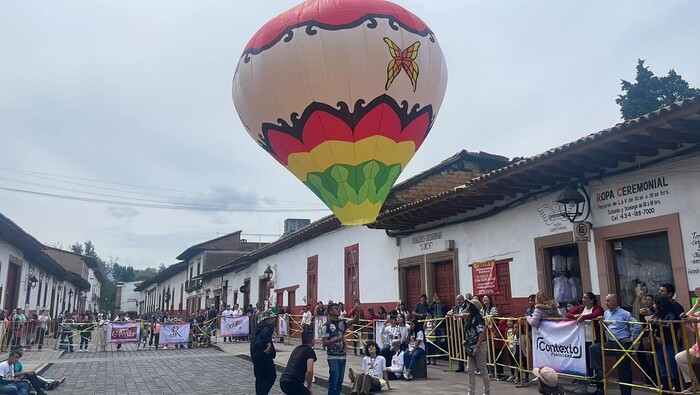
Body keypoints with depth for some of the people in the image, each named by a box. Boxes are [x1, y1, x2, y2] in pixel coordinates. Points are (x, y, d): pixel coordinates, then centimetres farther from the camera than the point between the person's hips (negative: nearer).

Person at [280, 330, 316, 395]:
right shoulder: (310, 351, -4)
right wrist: (309, 387, -1)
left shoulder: (297, 348, 20)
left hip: (283, 381, 8)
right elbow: (309, 371, -16)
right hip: (292, 383, -8)